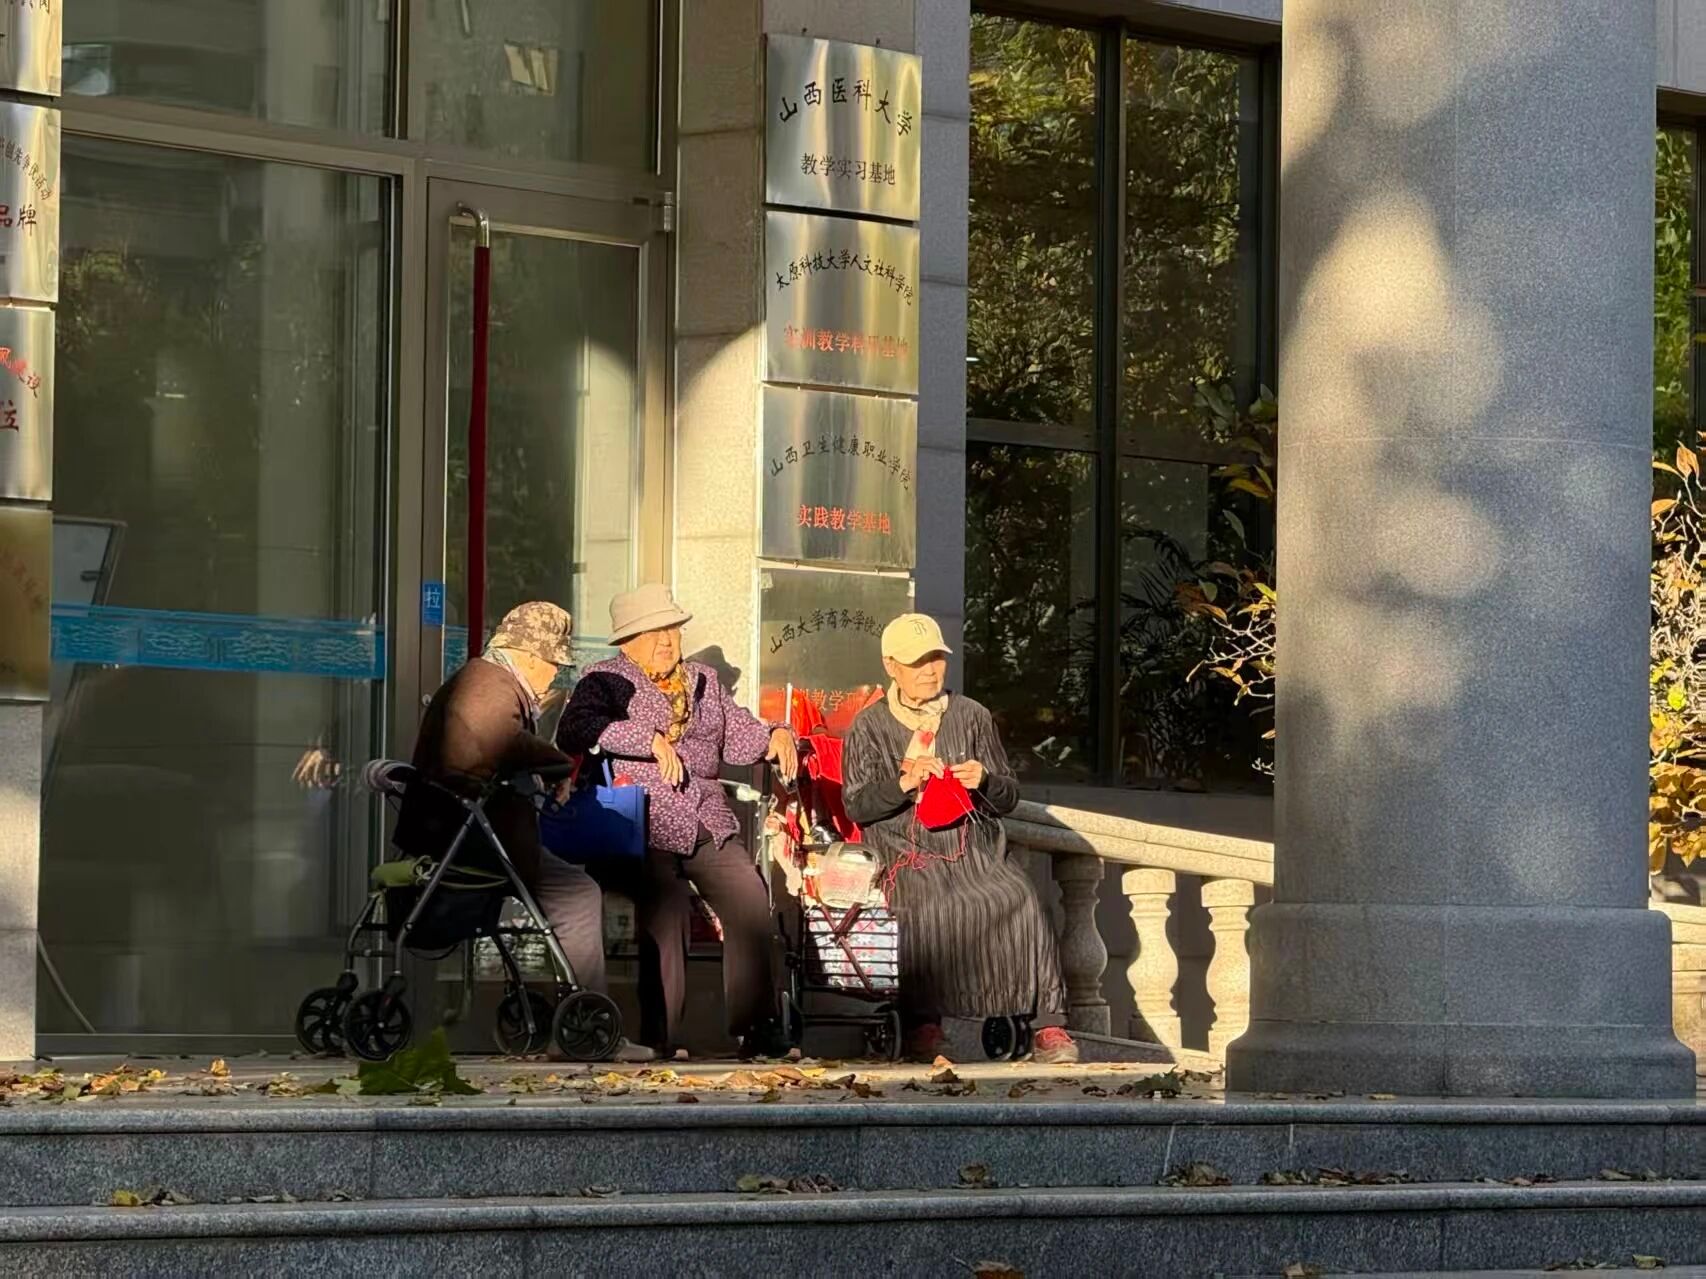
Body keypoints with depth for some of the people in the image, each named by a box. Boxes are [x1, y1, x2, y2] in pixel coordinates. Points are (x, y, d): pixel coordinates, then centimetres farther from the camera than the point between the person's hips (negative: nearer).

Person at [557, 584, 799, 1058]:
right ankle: (659, 1036, -19)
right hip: (640, 834, -5)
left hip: (709, 828, 5)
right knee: (667, 903, -26)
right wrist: (649, 739, -20)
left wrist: (774, 736, 1)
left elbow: (737, 735, 24)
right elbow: (574, 730, -12)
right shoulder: (606, 681, 5)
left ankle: (756, 1026, -12)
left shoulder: (703, 682, 23)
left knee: (750, 895, -16)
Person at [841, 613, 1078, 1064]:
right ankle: (923, 1026, -28)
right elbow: (855, 806, 3)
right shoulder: (869, 727, 12)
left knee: (1018, 897, -28)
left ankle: (1049, 1026, -29)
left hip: (973, 845, 2)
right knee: (924, 905, -36)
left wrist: (985, 782, -7)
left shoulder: (972, 717, 17)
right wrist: (905, 782, -13)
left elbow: (1008, 798, 17)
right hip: (906, 852, -2)